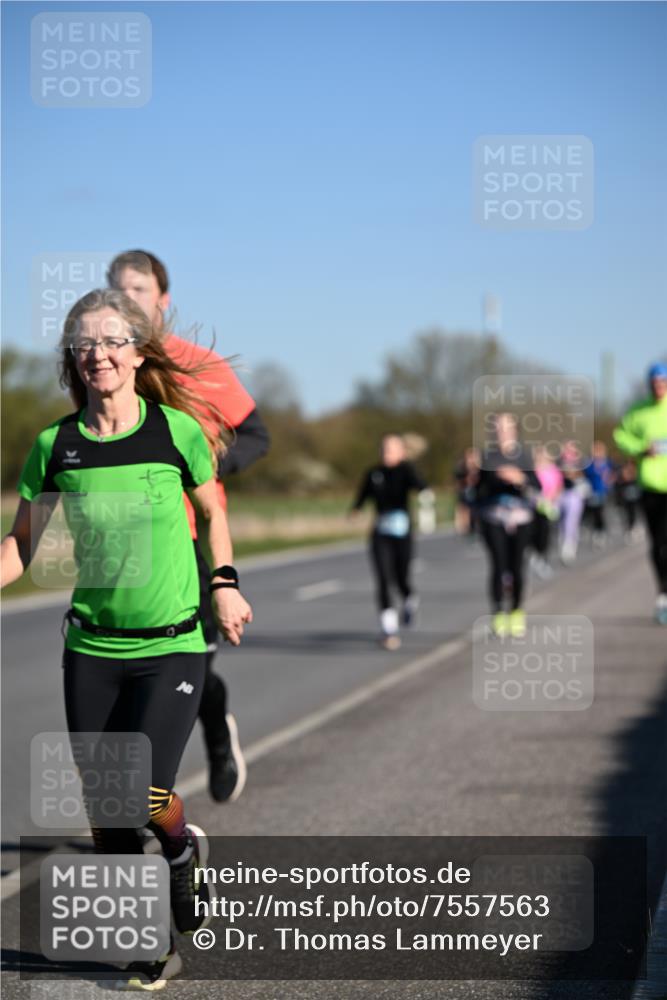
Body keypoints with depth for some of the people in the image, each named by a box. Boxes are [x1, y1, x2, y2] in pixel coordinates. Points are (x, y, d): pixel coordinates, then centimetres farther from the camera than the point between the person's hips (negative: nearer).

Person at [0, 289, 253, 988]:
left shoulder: (178, 430, -6)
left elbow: (213, 512, 12)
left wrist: (224, 584, 5)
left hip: (172, 645, -2)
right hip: (92, 649, 3)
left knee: (144, 794, -18)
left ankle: (183, 847, 19)